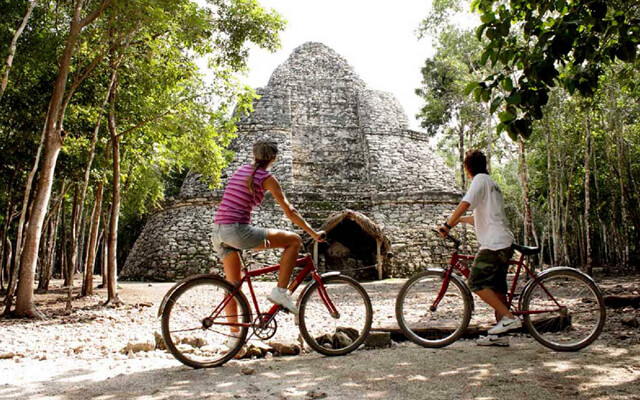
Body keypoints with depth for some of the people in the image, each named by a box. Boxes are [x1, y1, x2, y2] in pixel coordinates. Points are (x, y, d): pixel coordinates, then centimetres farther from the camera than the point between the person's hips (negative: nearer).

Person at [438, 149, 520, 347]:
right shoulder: (492, 183, 25)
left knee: (476, 282, -10)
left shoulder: (480, 179, -4)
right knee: (497, 287, 9)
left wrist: (448, 225, -18)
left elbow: (465, 204, -19)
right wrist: (458, 220, 29)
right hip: (505, 243, 10)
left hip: (493, 243, -10)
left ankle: (509, 317, -11)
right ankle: (500, 335, 13)